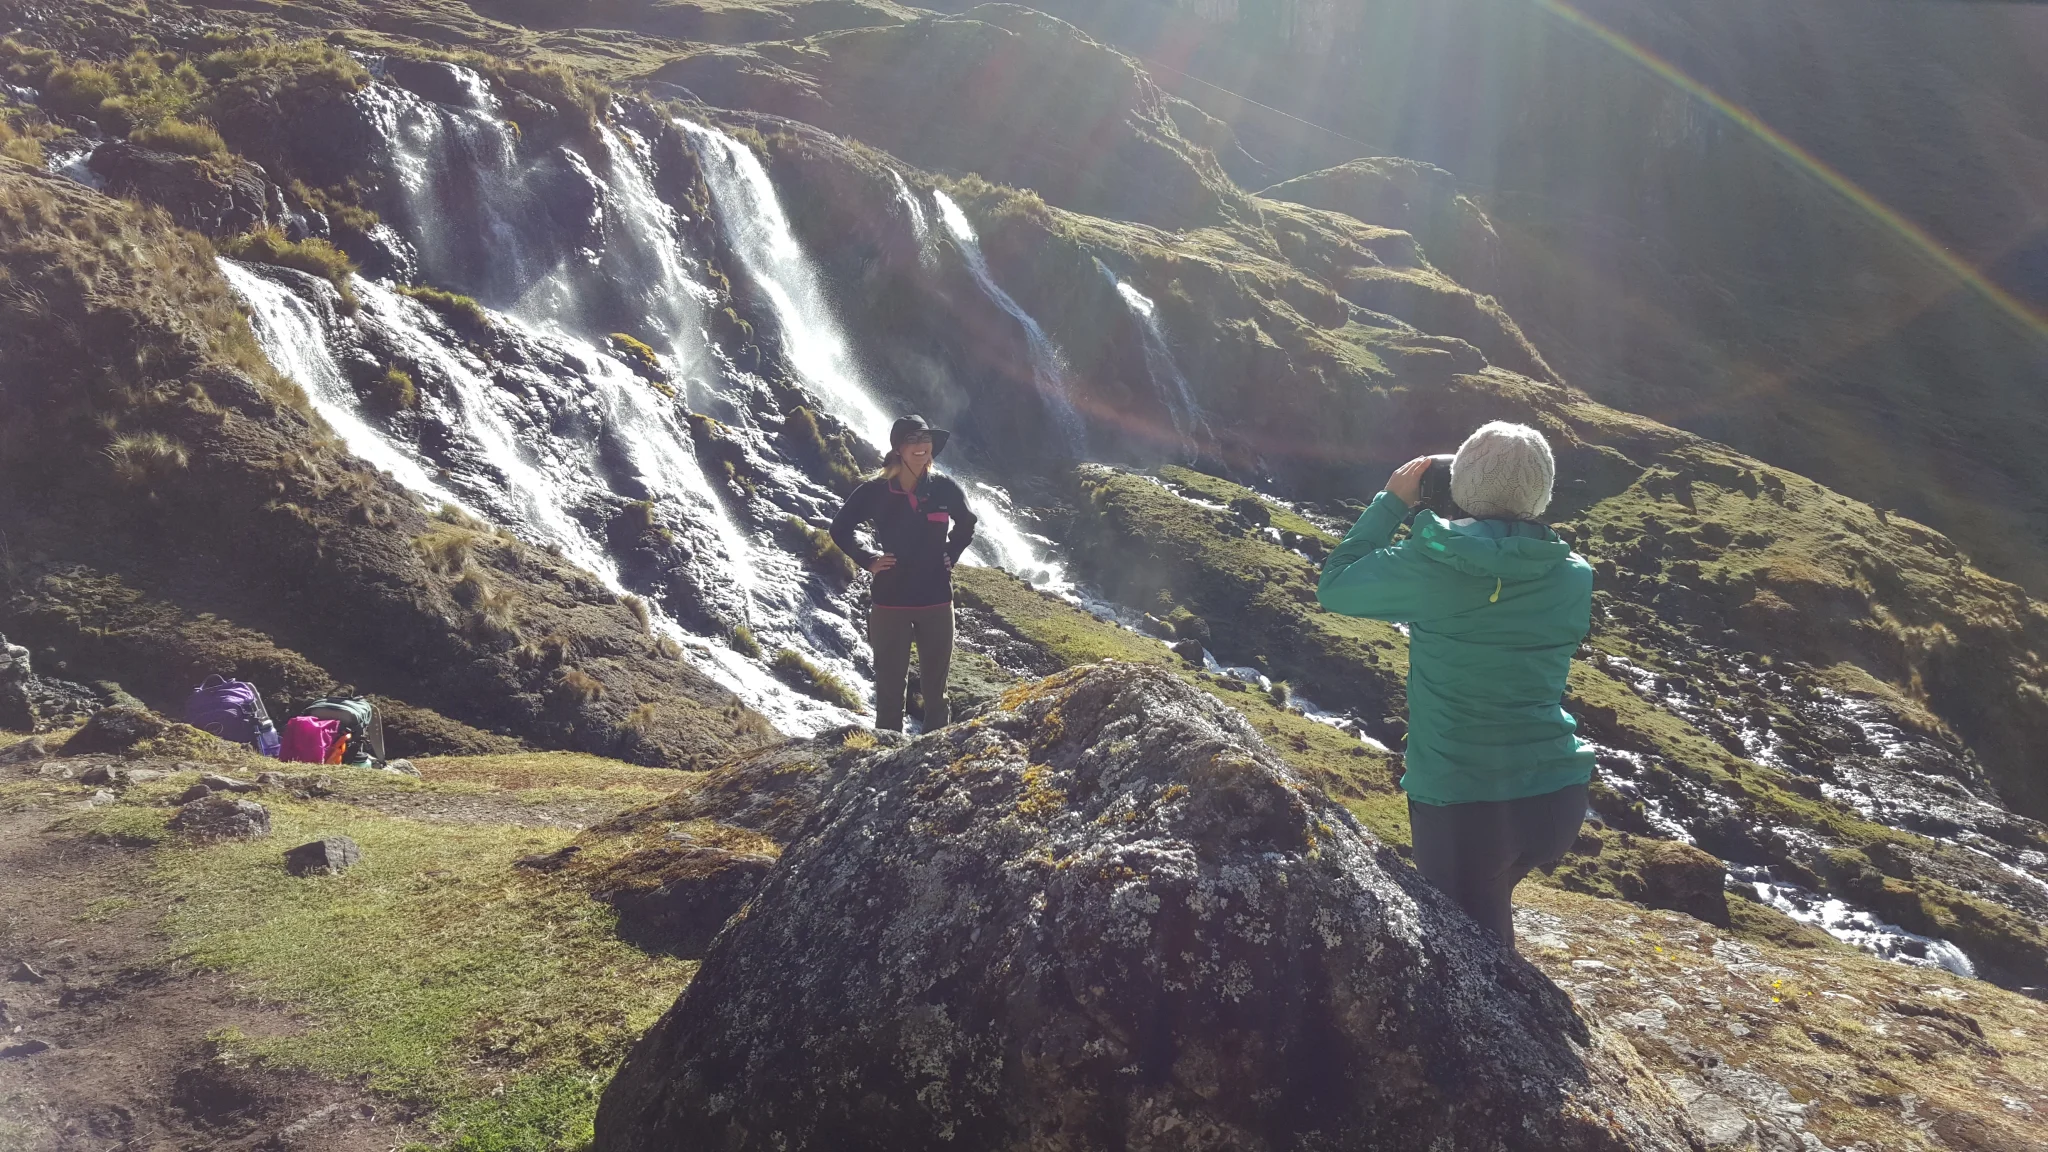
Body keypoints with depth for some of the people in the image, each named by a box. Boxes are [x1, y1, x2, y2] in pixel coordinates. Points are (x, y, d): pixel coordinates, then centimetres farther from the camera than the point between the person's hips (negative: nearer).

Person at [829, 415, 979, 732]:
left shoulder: (944, 489, -2)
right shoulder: (875, 492, -7)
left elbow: (967, 524, 18)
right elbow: (840, 529, 6)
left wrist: (951, 555, 7)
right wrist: (868, 560, -3)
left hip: (937, 601, 2)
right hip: (891, 601, -2)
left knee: (935, 684, 10)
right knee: (890, 684, 4)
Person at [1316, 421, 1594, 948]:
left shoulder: (1429, 566, -14)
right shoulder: (1574, 577, -2)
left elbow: (1335, 584, 1)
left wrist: (1391, 505, 7)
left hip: (1460, 805, -5)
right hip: (1559, 802, 5)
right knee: (1490, 903, 30)